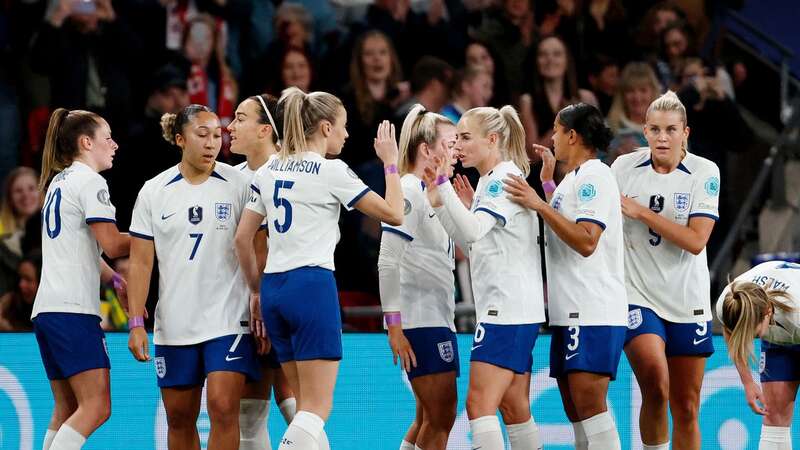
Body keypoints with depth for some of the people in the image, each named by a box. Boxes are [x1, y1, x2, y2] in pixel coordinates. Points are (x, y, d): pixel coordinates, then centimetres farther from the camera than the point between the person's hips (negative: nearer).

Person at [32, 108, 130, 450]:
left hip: (47, 309, 10)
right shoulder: (89, 182, -6)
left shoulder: (59, 182, 22)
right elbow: (112, 245, -12)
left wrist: (116, 279, 21)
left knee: (67, 411, 10)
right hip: (73, 309, -10)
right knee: (96, 407, -14)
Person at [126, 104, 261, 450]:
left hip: (228, 318, -3)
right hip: (174, 326, 3)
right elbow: (140, 262, 4)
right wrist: (136, 324, -3)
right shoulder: (154, 192, 4)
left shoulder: (239, 184, -1)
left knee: (223, 408, -15)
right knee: (179, 418, 8)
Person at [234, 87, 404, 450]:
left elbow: (242, 238, 14)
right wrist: (391, 162, 8)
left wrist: (256, 290, 23)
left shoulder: (269, 170, 12)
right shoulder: (331, 171, -6)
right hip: (312, 285, -7)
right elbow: (393, 214, -4)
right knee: (317, 409, -8)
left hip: (274, 288, 7)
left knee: (308, 404, 14)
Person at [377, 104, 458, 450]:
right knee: (440, 418, -10)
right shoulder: (408, 191, -12)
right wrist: (394, 326, -22)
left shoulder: (432, 192, 16)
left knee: (429, 418, 13)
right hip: (421, 321, -10)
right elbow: (387, 263, -18)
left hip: (438, 318, 10)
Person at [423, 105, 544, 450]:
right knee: (514, 409, 11)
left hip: (508, 308, -10)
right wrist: (438, 201, 12)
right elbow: (470, 245, 19)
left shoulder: (505, 177, -11)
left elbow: (472, 230, -25)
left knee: (480, 404, -15)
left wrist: (444, 184, -23)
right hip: (505, 309, 10)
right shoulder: (488, 180, 17)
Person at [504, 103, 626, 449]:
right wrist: (547, 183, 30)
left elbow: (587, 241, -21)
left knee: (588, 402, -17)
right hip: (570, 313, 10)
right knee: (574, 406, 7)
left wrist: (540, 205, -21)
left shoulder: (594, 176, -10)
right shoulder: (574, 179, 19)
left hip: (593, 313, -10)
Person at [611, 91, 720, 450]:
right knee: (655, 384, -25)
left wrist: (640, 211, -16)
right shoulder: (623, 167, 0)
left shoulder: (705, 173, -4)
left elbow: (696, 241, -14)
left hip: (687, 300, 1)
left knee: (686, 409, 5)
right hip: (636, 296, -1)